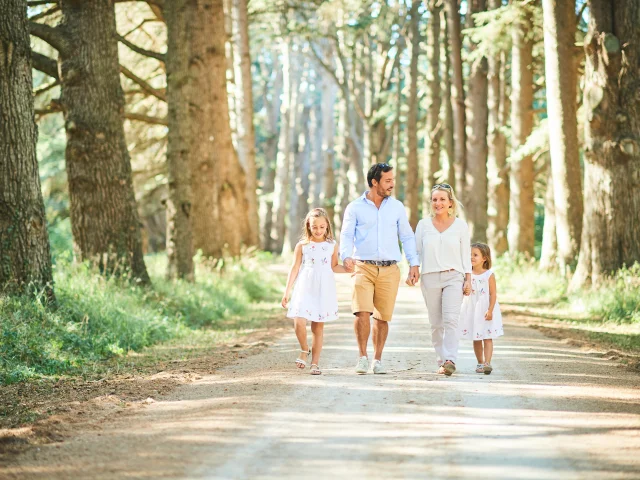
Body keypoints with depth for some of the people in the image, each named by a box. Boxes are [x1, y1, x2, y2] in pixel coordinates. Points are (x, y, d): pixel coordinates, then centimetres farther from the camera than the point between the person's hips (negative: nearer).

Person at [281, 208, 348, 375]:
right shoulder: (302, 245, 2)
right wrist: (287, 291, 3)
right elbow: (295, 268, 5)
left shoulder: (332, 245, 6)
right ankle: (305, 350, 11)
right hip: (305, 288, -1)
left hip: (324, 289, 1)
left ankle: (315, 362, 12)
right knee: (299, 322, -16)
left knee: (318, 325, 4)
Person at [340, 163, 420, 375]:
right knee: (362, 312, -16)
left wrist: (413, 263, 4)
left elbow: (407, 236, 14)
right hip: (363, 267, -2)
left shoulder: (397, 207, 11)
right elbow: (346, 235, -2)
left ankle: (377, 359, 14)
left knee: (382, 317, 3)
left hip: (389, 270, 2)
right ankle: (362, 356, -4)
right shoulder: (355, 208, 4)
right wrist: (346, 256, -21)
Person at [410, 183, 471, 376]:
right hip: (430, 278, 2)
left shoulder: (460, 225, 6)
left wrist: (468, 280, 0)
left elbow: (466, 254, 7)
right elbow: (416, 251, 11)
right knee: (436, 323, 4)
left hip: (454, 277, -2)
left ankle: (450, 360, -25)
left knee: (451, 319, -17)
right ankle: (442, 361, 13)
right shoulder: (423, 225, 8)